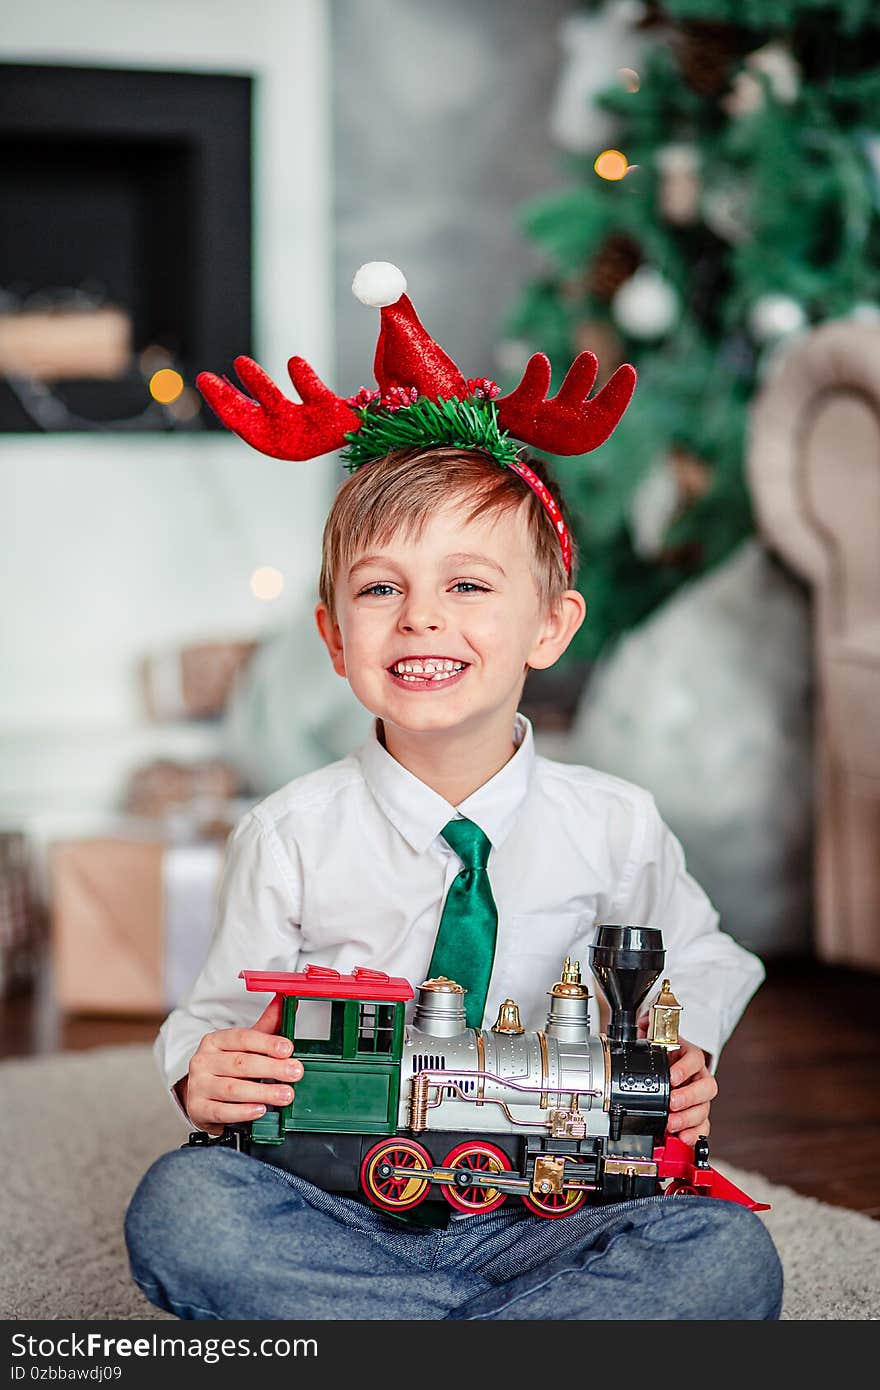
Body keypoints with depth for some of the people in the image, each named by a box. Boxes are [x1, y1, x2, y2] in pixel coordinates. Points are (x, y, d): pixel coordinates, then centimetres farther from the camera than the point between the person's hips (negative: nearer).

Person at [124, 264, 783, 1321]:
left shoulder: (615, 828, 0)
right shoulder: (290, 838, -3)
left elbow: (697, 956, 17)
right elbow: (223, 1010, 5)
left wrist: (686, 1058, -3)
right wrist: (205, 1078, -18)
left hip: (540, 1211, 1)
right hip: (338, 1209, 0)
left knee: (729, 1259, -26)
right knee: (180, 1210, -31)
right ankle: (567, 1318, -24)